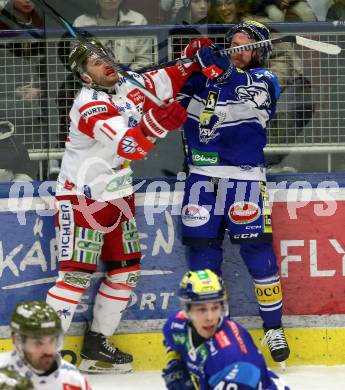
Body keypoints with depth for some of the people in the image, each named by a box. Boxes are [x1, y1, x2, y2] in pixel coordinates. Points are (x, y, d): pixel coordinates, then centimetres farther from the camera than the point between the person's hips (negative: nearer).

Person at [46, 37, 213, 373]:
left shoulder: (127, 85, 2)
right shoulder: (90, 105, -23)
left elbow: (165, 82, 16)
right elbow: (129, 147, -33)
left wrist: (191, 58, 0)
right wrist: (156, 122, -49)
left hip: (117, 196, 9)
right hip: (82, 198, -9)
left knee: (126, 271, 10)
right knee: (77, 275, -15)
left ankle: (95, 347, 18)